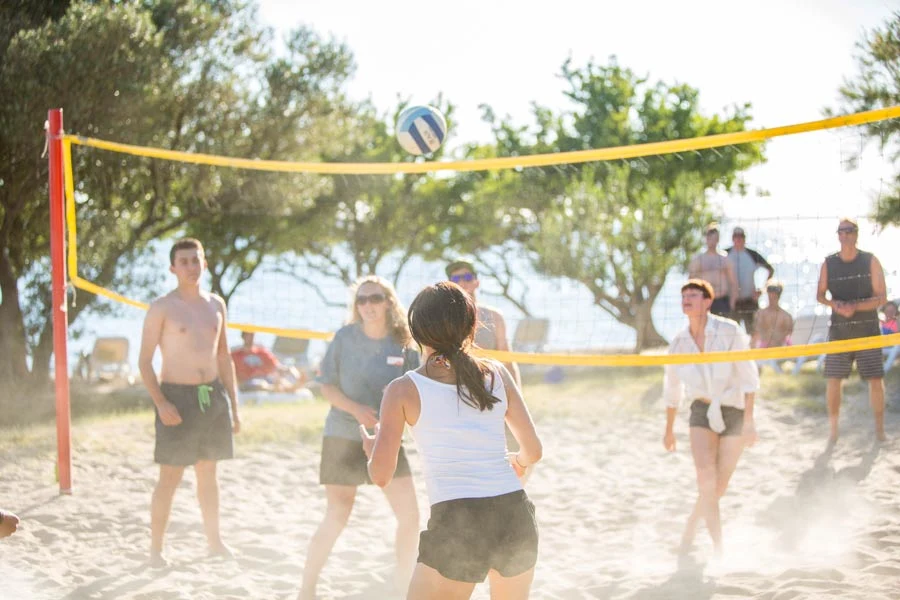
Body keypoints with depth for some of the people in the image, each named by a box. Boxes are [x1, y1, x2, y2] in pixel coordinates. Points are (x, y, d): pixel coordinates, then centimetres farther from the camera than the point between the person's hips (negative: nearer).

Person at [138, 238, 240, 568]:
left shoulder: (216, 305, 10)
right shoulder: (162, 308, -6)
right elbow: (144, 361, -8)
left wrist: (233, 404, 14)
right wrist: (160, 403, -19)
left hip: (213, 395, 5)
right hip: (177, 396, -5)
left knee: (208, 473, 15)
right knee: (170, 478, -4)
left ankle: (214, 540, 25)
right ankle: (156, 549, 4)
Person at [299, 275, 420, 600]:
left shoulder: (403, 345, -3)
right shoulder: (345, 337, -7)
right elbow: (327, 386, -5)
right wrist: (357, 410, -19)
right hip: (343, 437, -3)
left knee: (410, 516, 1)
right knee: (336, 519, -2)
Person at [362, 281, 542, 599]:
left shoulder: (404, 390, 0)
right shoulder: (497, 373, 9)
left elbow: (382, 476, -1)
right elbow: (533, 451, 12)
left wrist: (371, 449, 21)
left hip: (455, 525, -4)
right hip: (516, 515, 4)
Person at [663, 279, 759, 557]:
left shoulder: (730, 332, -13)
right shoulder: (678, 343, -1)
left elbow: (749, 377, -13)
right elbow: (672, 390, 13)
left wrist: (749, 420, -21)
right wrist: (669, 430, 20)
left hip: (734, 412, -2)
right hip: (702, 412, 2)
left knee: (718, 488, 3)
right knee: (707, 479, -18)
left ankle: (691, 527, 30)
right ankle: (718, 545, -12)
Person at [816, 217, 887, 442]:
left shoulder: (870, 261, -1)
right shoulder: (828, 263, 4)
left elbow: (882, 297, -4)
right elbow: (820, 295, 7)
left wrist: (855, 306, -19)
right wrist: (836, 305, -15)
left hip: (867, 328, -1)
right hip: (839, 329, 1)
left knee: (876, 378, -3)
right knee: (833, 379, -2)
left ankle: (880, 428, 8)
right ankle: (833, 429, 9)